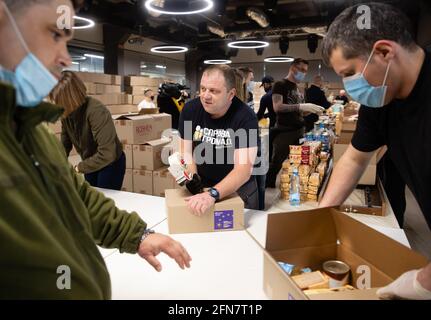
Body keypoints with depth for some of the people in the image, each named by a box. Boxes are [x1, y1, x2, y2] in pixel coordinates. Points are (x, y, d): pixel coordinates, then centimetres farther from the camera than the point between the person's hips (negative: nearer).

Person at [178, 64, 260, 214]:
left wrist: (213, 194, -45)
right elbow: (187, 152, -5)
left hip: (239, 189, -2)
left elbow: (244, 169, -31)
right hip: (201, 186, 3)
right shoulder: (190, 109, -11)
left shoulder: (246, 117, -23)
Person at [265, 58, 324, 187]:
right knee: (276, 164, -4)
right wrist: (302, 106, -24)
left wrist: (312, 110, 2)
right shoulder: (280, 85, -6)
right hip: (284, 132, -8)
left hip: (299, 131, 8)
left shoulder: (298, 88, 18)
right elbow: (277, 107, -20)